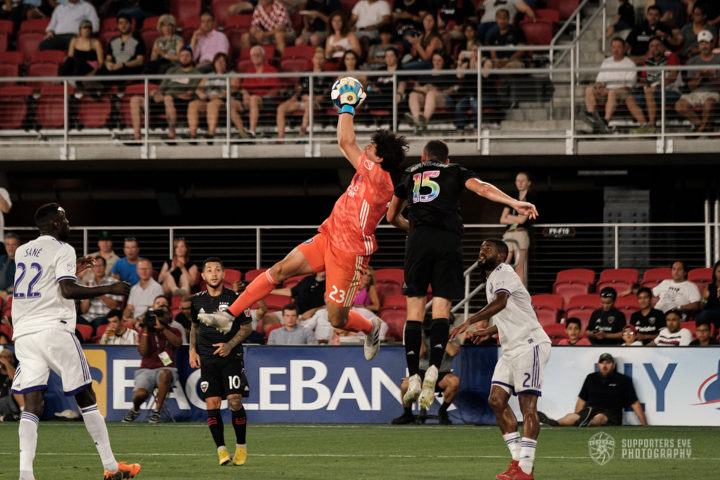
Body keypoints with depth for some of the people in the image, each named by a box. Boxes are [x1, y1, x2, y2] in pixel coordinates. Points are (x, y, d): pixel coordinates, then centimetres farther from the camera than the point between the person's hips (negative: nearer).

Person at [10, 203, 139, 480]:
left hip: (23, 333, 5)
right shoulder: (62, 250, -3)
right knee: (86, 397, 6)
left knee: (32, 404, -4)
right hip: (53, 329, -5)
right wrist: (109, 289, -10)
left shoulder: (22, 251, 19)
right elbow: (67, 291, -16)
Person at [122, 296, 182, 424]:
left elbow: (178, 343, -9)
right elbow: (143, 352, -2)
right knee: (140, 394, -31)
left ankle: (157, 412, -25)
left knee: (165, 373, -40)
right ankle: (135, 409, 9)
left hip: (166, 369, 0)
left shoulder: (174, 331, 15)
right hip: (146, 370, 0)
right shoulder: (145, 331, 12)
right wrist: (145, 330, -5)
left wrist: (162, 328, -15)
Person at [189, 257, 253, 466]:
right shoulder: (197, 300, 8)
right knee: (212, 404, -6)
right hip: (207, 359, 3)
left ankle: (241, 446, 5)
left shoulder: (234, 298, -2)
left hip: (231, 356, -3)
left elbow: (247, 327, 3)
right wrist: (192, 350, 9)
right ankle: (221, 449, 1)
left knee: (235, 402, -11)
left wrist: (230, 345, -11)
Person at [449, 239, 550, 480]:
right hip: (511, 350, 10)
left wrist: (469, 322, -38)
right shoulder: (492, 280, 21)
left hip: (529, 345, -10)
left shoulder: (503, 273, -8)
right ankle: (517, 459, 5)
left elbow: (500, 302, -29)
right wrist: (487, 332, 36)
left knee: (527, 404, -13)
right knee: (497, 400, 1)